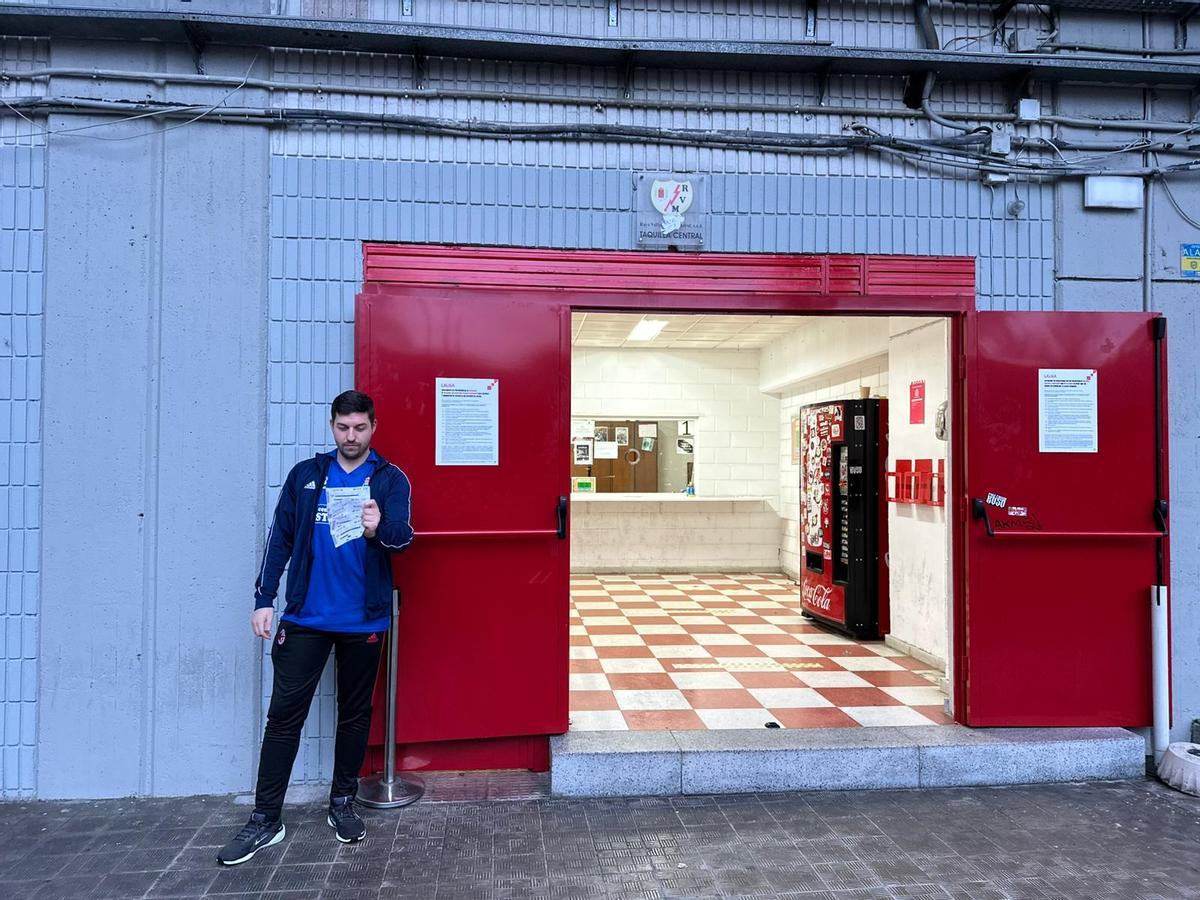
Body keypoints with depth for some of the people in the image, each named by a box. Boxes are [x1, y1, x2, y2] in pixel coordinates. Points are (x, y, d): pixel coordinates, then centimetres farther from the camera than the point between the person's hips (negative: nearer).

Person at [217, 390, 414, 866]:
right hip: (305, 617, 1)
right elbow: (280, 538, 6)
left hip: (363, 621, -1)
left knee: (355, 714, 12)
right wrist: (264, 600, 0)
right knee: (284, 714, 3)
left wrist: (378, 529, -37)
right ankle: (265, 819, 15)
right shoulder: (305, 475, 5)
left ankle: (343, 803, 29)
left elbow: (403, 536, -14)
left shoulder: (390, 479, -1)